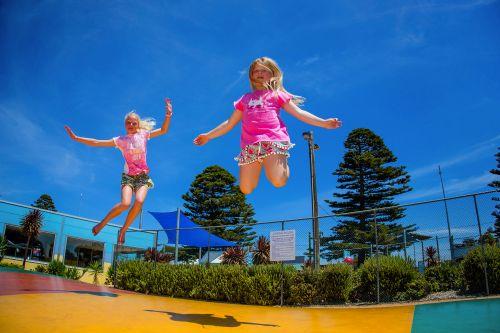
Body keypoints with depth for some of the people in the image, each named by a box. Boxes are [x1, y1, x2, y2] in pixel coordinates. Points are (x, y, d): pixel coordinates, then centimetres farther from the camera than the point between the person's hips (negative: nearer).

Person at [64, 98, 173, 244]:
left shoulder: (143, 135, 7)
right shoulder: (121, 140, 5)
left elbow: (163, 130, 0)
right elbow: (96, 143, 2)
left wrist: (168, 116, -16)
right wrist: (76, 138, -3)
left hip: (143, 176, 1)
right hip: (128, 176, -1)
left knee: (139, 201, -27)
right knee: (125, 203, -25)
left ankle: (124, 229, -5)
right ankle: (102, 223, 2)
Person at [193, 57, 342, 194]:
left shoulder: (277, 94, 18)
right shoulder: (245, 98, 27)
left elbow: (299, 113, 10)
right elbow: (230, 123, 30)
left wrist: (323, 123, -2)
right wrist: (208, 136, 27)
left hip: (273, 139, -3)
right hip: (250, 145, 4)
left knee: (278, 182, -25)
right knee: (246, 190, -4)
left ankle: (282, 160, 9)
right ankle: (259, 165, 26)